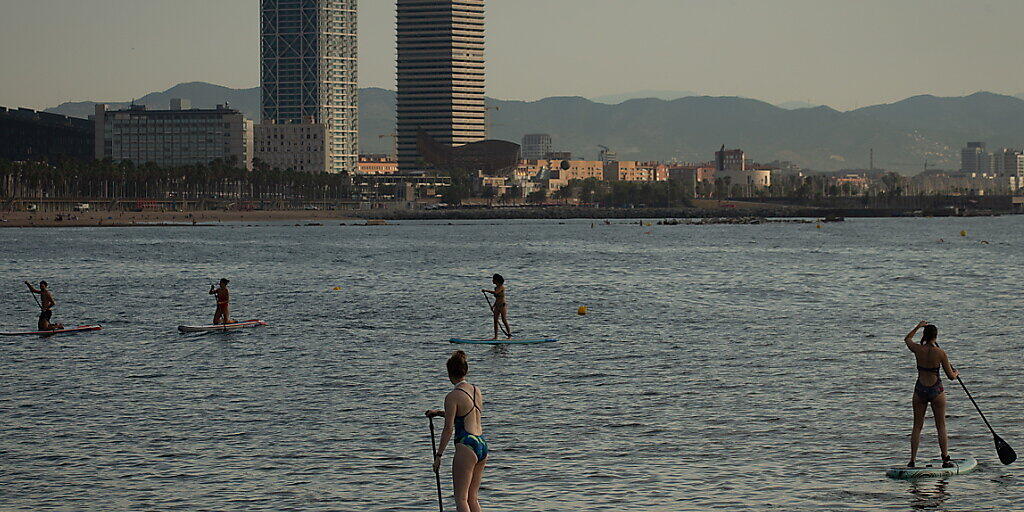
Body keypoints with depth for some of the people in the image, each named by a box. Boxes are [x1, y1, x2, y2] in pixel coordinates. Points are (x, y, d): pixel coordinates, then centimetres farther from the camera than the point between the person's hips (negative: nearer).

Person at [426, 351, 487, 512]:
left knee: (461, 499, -3)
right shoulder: (477, 391, 11)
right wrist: (439, 413, 35)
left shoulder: (452, 396, -10)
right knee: (472, 498, 15)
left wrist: (438, 455, -5)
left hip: (466, 446, -8)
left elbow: (449, 429, -12)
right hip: (482, 445, 8)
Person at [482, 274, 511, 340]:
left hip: (503, 305, -8)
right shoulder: (496, 288, 13)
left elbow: (495, 292, -30)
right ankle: (496, 337, 7)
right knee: (495, 321, 4)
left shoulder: (501, 287, -12)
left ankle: (509, 335, -1)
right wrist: (493, 306, 16)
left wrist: (486, 291, -24)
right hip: (497, 306, 8)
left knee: (504, 320, -8)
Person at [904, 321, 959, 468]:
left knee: (917, 426, 10)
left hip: (920, 390, 2)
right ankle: (945, 459, 6)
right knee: (941, 427, 7)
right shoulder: (940, 353, -13)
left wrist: (918, 327, 30)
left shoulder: (918, 349, -7)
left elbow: (907, 339, 18)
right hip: (936, 390, -2)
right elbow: (951, 376, -6)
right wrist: (956, 373, 17)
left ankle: (912, 460, 6)